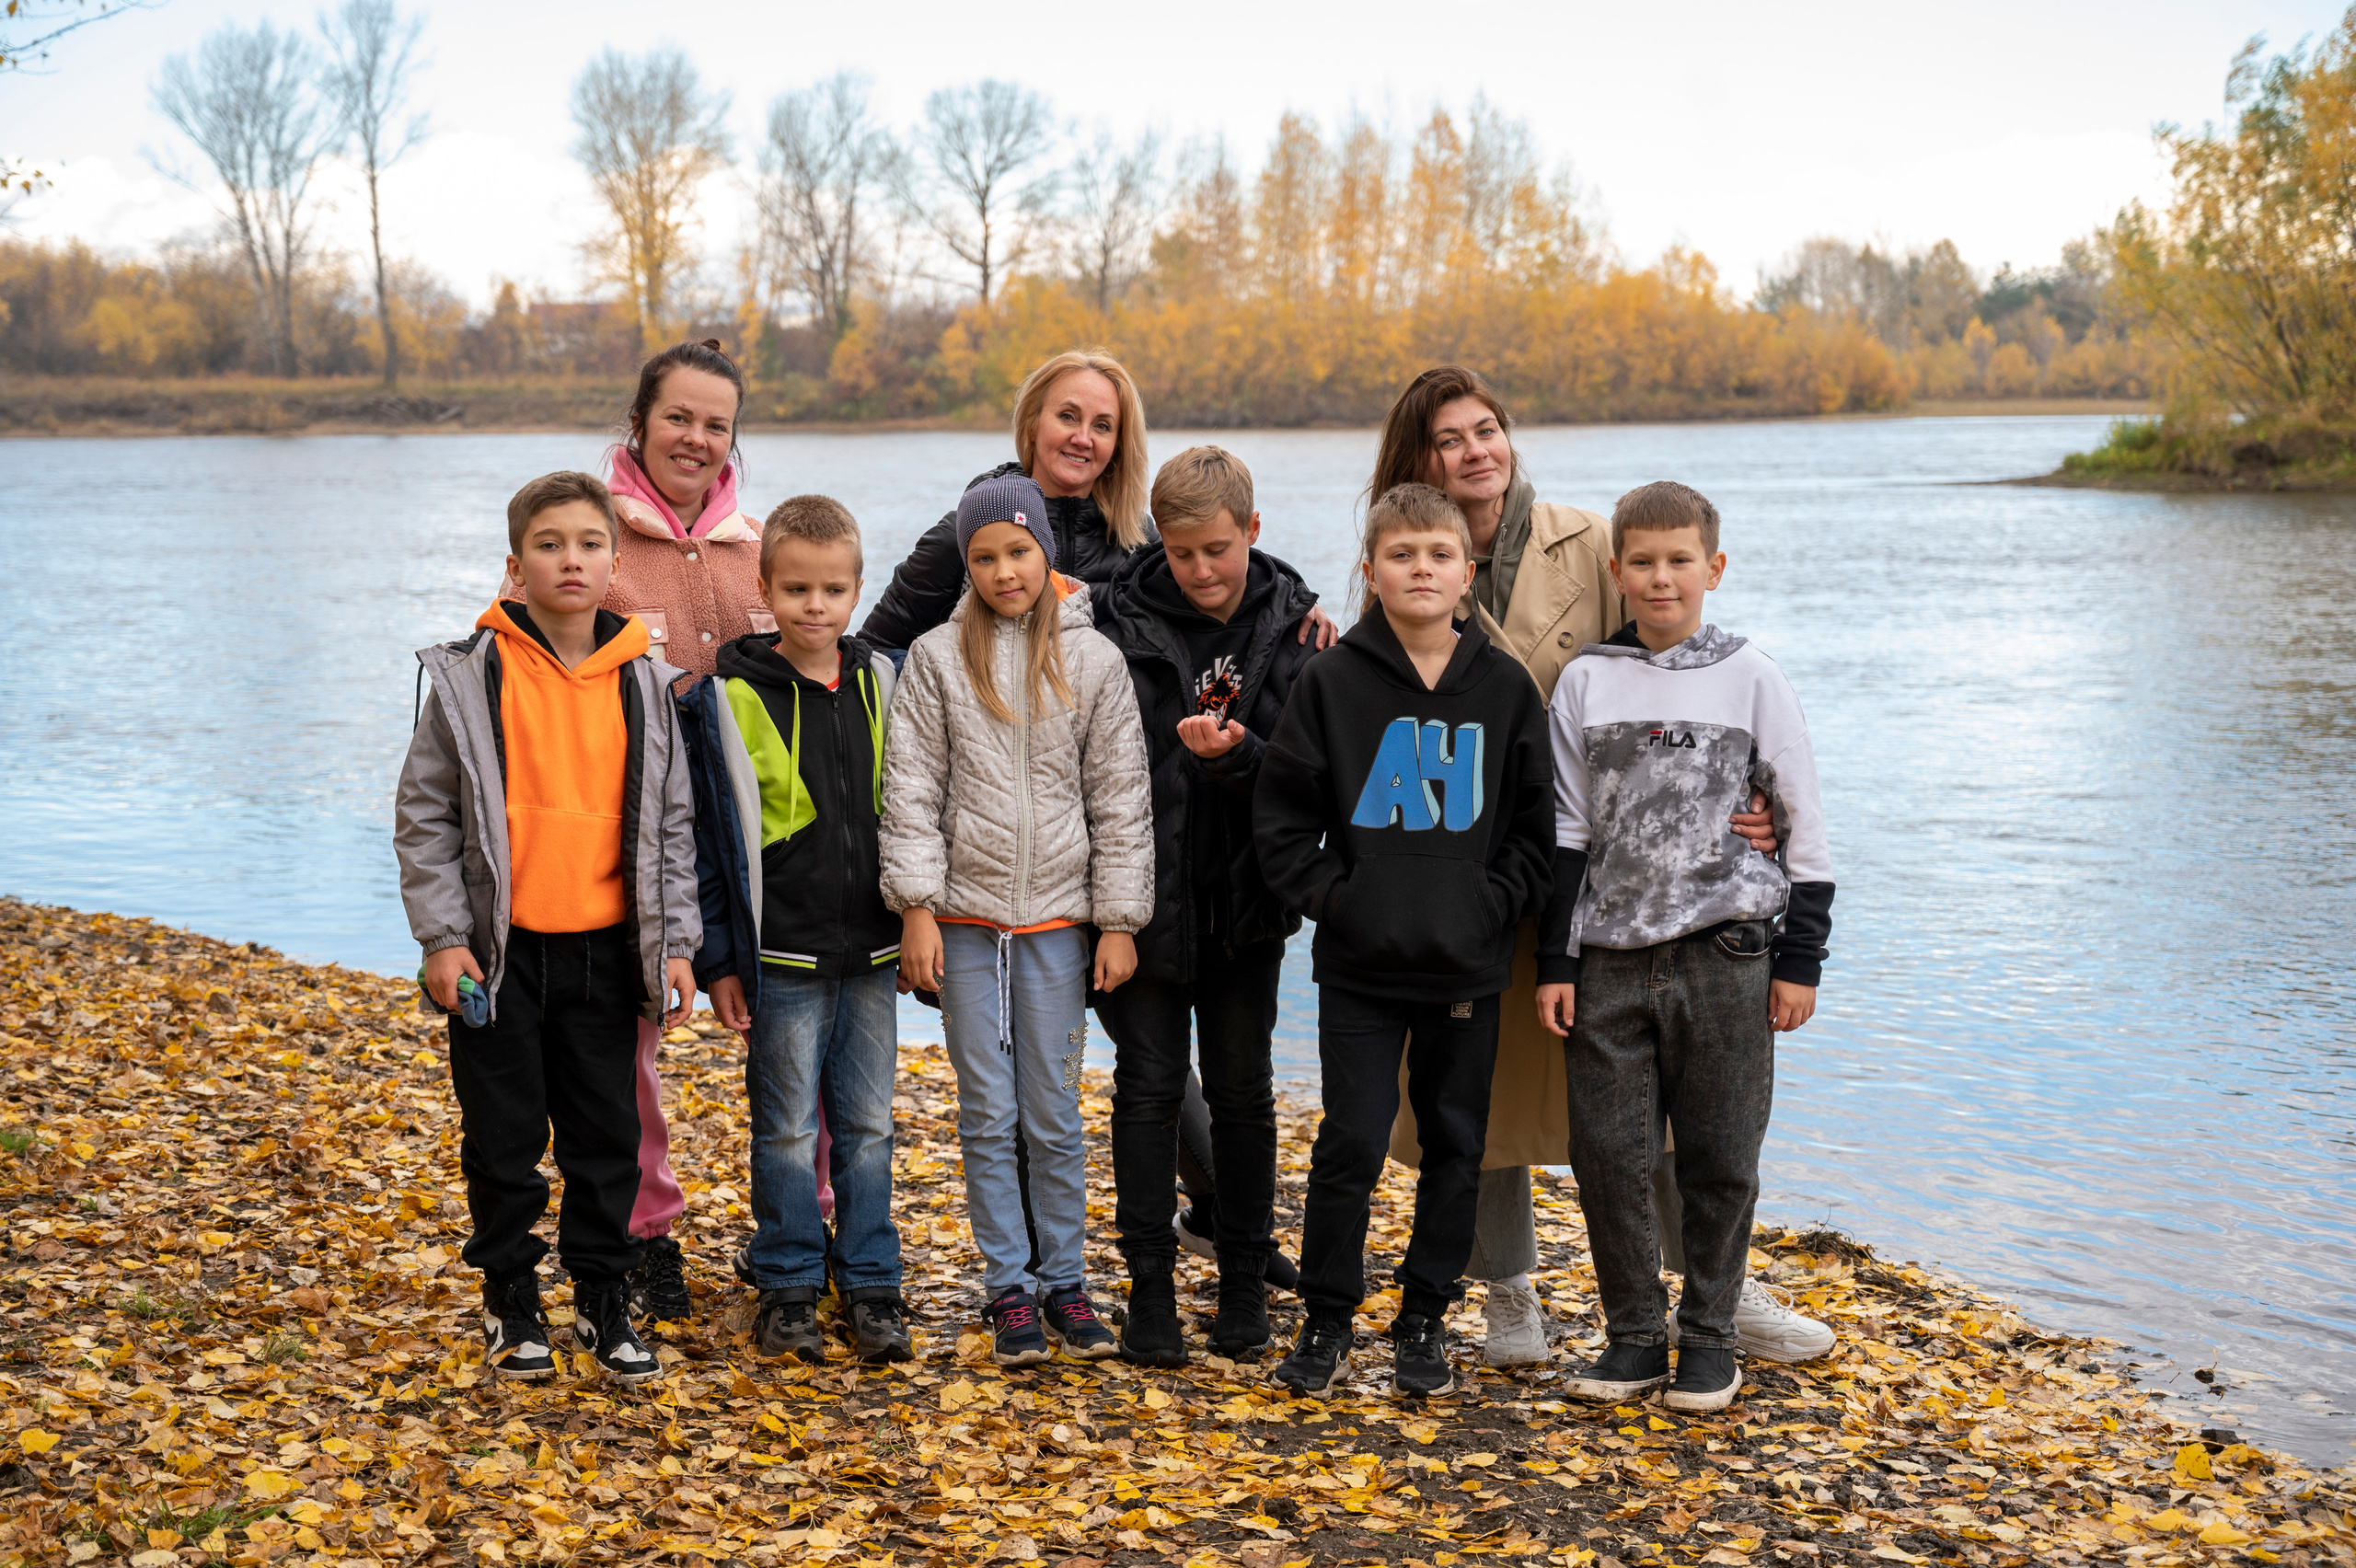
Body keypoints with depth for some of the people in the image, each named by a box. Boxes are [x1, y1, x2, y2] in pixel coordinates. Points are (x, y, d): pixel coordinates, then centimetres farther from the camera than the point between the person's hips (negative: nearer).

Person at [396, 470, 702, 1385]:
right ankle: (511, 1301, 22)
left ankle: (605, 1302, 22)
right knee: (504, 1137, 7)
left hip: (606, 950, 2)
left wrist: (676, 943, 2)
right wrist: (443, 938, -8)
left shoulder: (645, 685, 2)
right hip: (498, 951, -2)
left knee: (607, 1135, 8)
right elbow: (424, 816, -2)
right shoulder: (469, 677, -5)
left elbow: (669, 823, 7)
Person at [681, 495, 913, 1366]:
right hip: (783, 958, -3)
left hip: (872, 950, 3)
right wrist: (717, 958, -6)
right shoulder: (728, 699, -6)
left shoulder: (882, 685, 6)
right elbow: (706, 837, -4)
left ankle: (871, 1285, 20)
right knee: (787, 1128, 6)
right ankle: (788, 1287, 18)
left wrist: (916, 923, 11)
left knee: (868, 1124, 10)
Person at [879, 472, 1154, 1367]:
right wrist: (916, 906, -7)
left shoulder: (1094, 661, 2)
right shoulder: (937, 658, 1)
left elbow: (1120, 798, 3)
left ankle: (1063, 1278, 18)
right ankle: (1010, 1286, 15)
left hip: (1057, 918, 0)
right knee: (987, 1115, 5)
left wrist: (1120, 920, -1)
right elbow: (911, 789, 0)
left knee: (1055, 1115, 5)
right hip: (964, 914, 0)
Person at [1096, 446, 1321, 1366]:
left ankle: (1245, 1282, 21)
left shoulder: (1296, 629, -3)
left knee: (1243, 1089, 10)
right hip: (1146, 892, -1)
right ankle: (1151, 1288, 12)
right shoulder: (1126, 629, -4)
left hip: (1245, 900, 1)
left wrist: (1239, 755, -28)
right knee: (1149, 1086, 3)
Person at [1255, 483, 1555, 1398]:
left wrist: (1499, 903, -4)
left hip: (1469, 967, 2)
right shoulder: (1332, 680, -2)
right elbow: (1281, 814, 1)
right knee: (1350, 1144, -1)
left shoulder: (1505, 687, 3)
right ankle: (1327, 1323, 14)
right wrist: (1327, 895, -7)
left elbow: (1537, 824, 7)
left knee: (1455, 1148, 10)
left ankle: (1425, 1322, 23)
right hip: (1359, 964, -2)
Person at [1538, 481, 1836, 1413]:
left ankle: (1708, 1338, 18)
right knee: (1607, 1154, 1)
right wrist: (1555, 962, 4)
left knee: (1719, 1159, 4)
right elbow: (1566, 833, 8)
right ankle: (1634, 1334, 16)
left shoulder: (1751, 680, 2)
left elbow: (1803, 824, 4)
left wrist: (1800, 958, 1)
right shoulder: (1586, 682, 6)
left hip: (1725, 953, -1)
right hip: (1611, 956, 2)